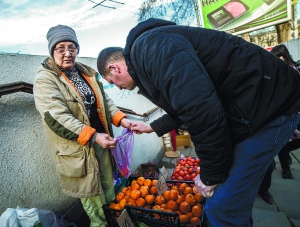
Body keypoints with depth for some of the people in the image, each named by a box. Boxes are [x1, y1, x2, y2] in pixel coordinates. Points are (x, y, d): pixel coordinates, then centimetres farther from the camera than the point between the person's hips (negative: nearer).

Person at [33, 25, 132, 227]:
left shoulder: (87, 73, 10)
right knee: (92, 194, 11)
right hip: (77, 149, -6)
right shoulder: (45, 80, -10)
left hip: (101, 140, 6)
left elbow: (104, 100, 9)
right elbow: (57, 118, -21)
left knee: (108, 187, 20)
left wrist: (122, 119, -7)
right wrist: (93, 136, -28)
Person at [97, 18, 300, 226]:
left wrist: (211, 175, -13)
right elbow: (186, 107, 28)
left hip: (268, 105, -9)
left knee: (222, 207, -3)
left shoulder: (149, 47, -17)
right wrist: (152, 127, 38)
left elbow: (203, 111, -28)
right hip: (245, 109, 10)